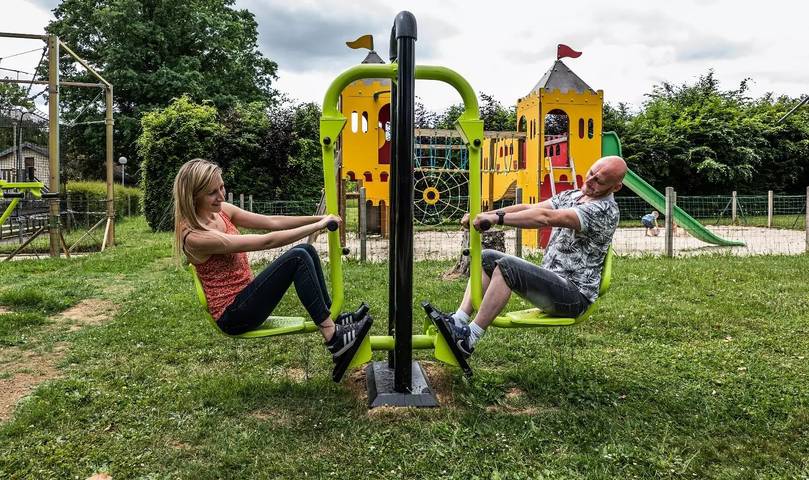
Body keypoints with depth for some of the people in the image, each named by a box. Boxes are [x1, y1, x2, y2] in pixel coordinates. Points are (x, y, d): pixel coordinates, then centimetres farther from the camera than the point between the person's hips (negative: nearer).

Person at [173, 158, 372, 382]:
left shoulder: (220, 210, 2)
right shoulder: (196, 237, -24)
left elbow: (271, 222, 2)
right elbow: (266, 241, -26)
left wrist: (319, 218, -7)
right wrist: (318, 226, -22)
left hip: (244, 298, 9)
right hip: (233, 315, -9)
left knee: (306, 250, -2)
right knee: (297, 257, -21)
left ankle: (333, 319, 1)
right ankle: (333, 339, -19)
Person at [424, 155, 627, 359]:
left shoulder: (605, 210, -16)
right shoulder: (571, 195, 13)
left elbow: (545, 217, -29)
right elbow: (527, 208, 2)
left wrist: (498, 218, -34)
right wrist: (483, 215, -10)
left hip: (576, 294, -9)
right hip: (550, 280, 9)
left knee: (507, 265, -29)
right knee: (487, 258, -2)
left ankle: (467, 340, -28)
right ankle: (458, 321, -15)